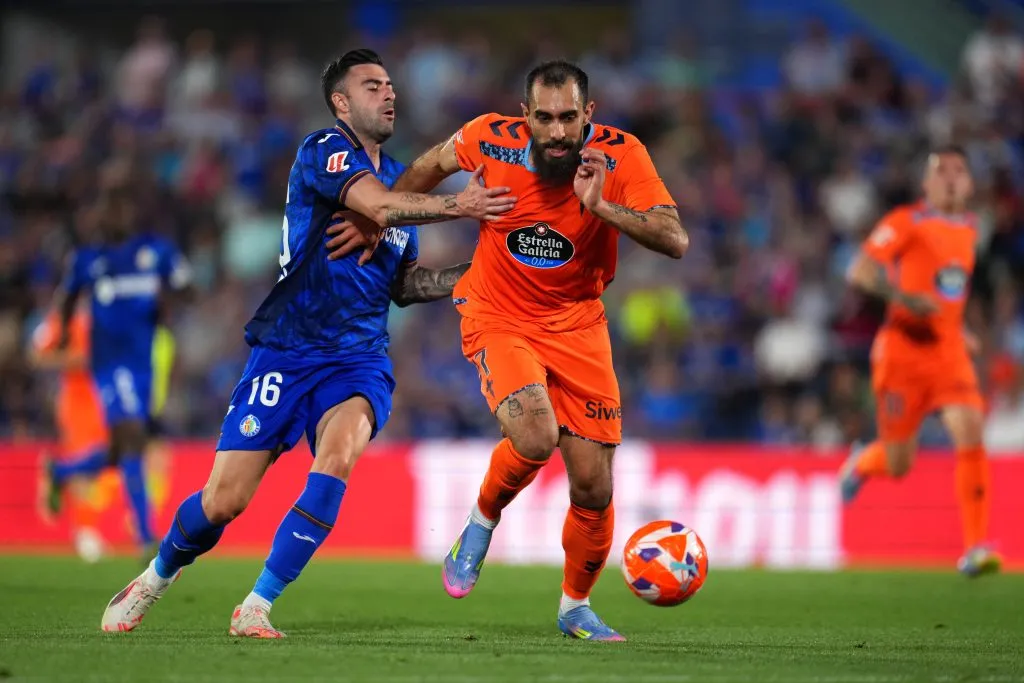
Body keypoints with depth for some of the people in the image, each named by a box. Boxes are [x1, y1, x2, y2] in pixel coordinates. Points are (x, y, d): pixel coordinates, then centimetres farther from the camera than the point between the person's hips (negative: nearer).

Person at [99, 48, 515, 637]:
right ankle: (155, 579, 28)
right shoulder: (323, 152, -5)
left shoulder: (399, 177, 17)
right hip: (287, 351, -4)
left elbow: (402, 285, 24)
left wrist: (470, 276, 11)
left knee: (337, 459, -28)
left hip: (359, 361, 4)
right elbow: (380, 207, -25)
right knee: (225, 500, -5)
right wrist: (459, 205, -27)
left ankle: (256, 608, -21)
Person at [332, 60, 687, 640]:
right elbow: (433, 166, 7)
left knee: (594, 486, 1)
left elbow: (675, 240, -25)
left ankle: (576, 605, 28)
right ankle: (482, 523, 3)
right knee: (535, 438, -29)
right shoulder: (492, 139, -16)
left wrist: (603, 207, -38)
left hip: (577, 321, 2)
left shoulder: (620, 155, -17)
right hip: (500, 318, -2)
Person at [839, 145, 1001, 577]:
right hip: (903, 349, -4)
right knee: (899, 464, 4)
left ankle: (975, 549, -16)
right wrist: (904, 298, -29)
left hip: (949, 352, 4)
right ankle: (861, 463, 43)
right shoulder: (907, 223, -7)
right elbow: (859, 273, -15)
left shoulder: (969, 229, 13)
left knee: (971, 437, -18)